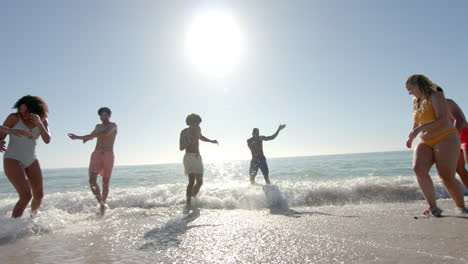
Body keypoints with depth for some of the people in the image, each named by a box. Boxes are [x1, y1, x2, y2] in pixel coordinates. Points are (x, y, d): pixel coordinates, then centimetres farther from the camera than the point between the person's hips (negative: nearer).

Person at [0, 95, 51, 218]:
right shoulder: (14, 118, -12)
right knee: (26, 195, -20)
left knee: (39, 195, 11)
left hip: (32, 160, 5)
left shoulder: (42, 121, 0)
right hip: (13, 160, -5)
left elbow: (47, 140, -11)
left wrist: (39, 124, -25)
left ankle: (33, 217, 38)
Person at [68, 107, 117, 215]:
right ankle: (101, 203, -13)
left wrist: (87, 136, -22)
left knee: (105, 183, -2)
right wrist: (78, 137, 38)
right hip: (96, 154, 4)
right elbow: (90, 137, 37)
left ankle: (103, 203, 15)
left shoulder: (113, 125, 1)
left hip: (108, 155, -4)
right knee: (92, 180, -18)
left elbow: (105, 133, -20)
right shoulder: (98, 126, 21)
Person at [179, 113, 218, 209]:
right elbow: (181, 148, -12)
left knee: (199, 182, 7)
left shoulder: (198, 129, 10)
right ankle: (188, 202, -16)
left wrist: (211, 141, 25)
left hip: (198, 157, 7)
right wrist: (188, 142, -30)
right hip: (189, 157, -7)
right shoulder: (184, 132, -8)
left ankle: (193, 199, 25)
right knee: (192, 181, -20)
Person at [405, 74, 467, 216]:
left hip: (445, 138, -6)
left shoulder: (436, 96, -8)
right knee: (418, 169, -21)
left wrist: (420, 128, -28)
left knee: (447, 177, -16)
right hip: (426, 143, 6)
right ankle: (433, 207, -19)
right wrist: (411, 137, 25)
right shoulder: (416, 101, 15)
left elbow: (443, 120, -22)